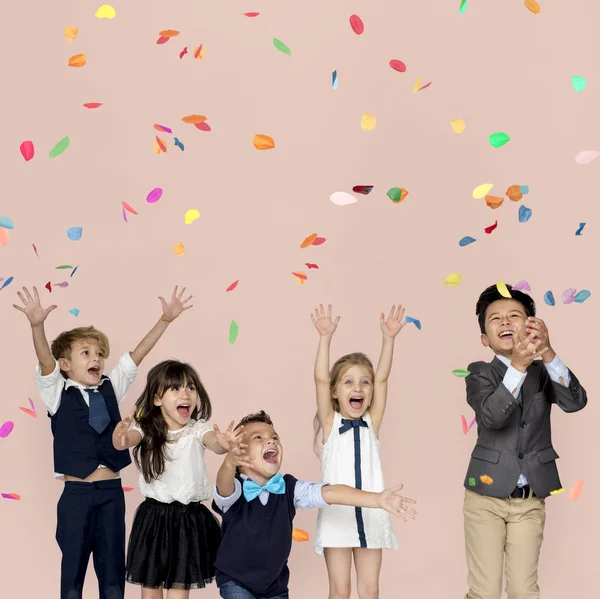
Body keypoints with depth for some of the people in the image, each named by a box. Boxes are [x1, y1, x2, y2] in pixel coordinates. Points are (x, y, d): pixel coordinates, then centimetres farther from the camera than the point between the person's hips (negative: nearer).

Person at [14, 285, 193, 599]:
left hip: (111, 491, 3)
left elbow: (137, 354, 4)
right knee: (73, 565, 5)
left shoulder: (111, 388, 10)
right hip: (76, 493, -3)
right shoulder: (57, 394, -1)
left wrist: (165, 320, -6)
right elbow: (45, 362, -18)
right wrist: (37, 325, -36)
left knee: (113, 567, 7)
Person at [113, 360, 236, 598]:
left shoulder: (198, 429, -8)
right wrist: (120, 438, -51)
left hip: (189, 519, -1)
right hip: (153, 516, 1)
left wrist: (223, 445, -54)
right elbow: (124, 441, -25)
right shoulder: (147, 430, -6)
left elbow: (214, 442, -29)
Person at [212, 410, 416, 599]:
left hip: (275, 583, 4)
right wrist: (230, 462, -70)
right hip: (235, 581, -4)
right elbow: (224, 488, -44)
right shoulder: (234, 490, -20)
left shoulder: (289, 488, -9)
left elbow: (329, 492, -21)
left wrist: (378, 499, -34)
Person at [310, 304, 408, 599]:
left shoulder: (372, 423, 6)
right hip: (337, 516, -2)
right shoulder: (330, 423, 1)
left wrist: (388, 338, -13)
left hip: (370, 515, 2)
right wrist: (325, 337, -21)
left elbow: (382, 379, -4)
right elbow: (320, 381, -11)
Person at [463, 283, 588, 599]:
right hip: (486, 495, -2)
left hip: (531, 500, 2)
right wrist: (518, 365, -37)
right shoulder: (479, 372, -4)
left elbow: (576, 402, -18)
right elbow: (491, 415, -24)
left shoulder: (543, 371, 2)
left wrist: (548, 353, -32)